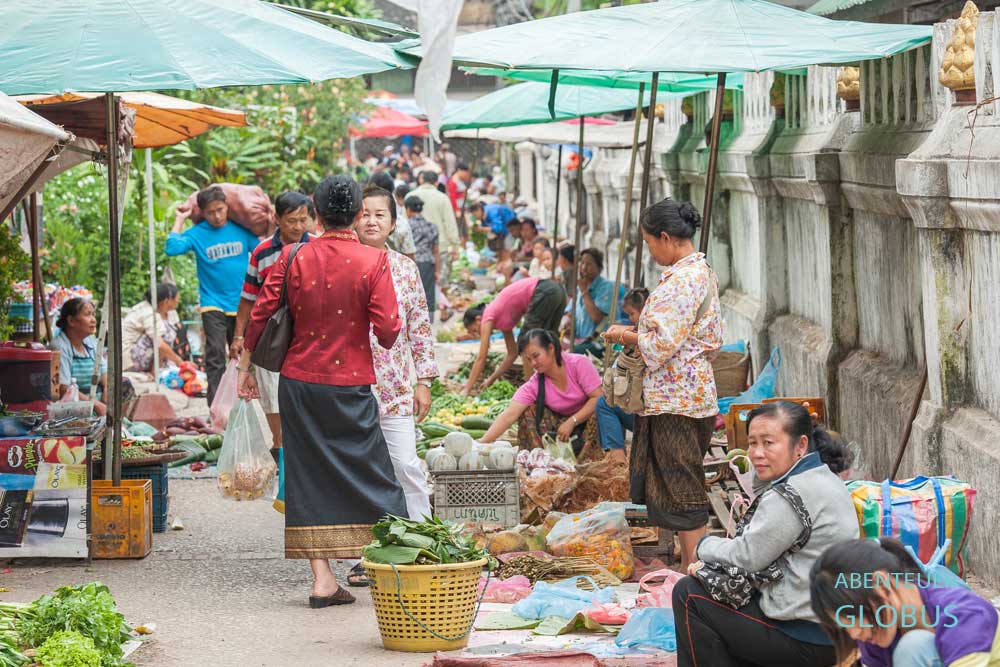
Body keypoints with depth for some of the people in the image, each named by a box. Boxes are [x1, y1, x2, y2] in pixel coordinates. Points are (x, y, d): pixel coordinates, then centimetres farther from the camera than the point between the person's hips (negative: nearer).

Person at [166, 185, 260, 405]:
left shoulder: (241, 230, 2)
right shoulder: (198, 234, -5)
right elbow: (172, 248, -21)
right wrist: (180, 219, -12)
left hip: (241, 304, 3)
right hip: (213, 306, -3)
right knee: (215, 356, -11)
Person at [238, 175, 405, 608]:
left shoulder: (293, 258, -2)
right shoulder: (373, 261, -9)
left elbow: (260, 315, -1)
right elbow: (388, 329, -12)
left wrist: (246, 367, 11)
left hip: (300, 383, 2)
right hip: (352, 384, -2)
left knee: (310, 476, 8)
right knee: (371, 476, 8)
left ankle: (322, 580, 6)